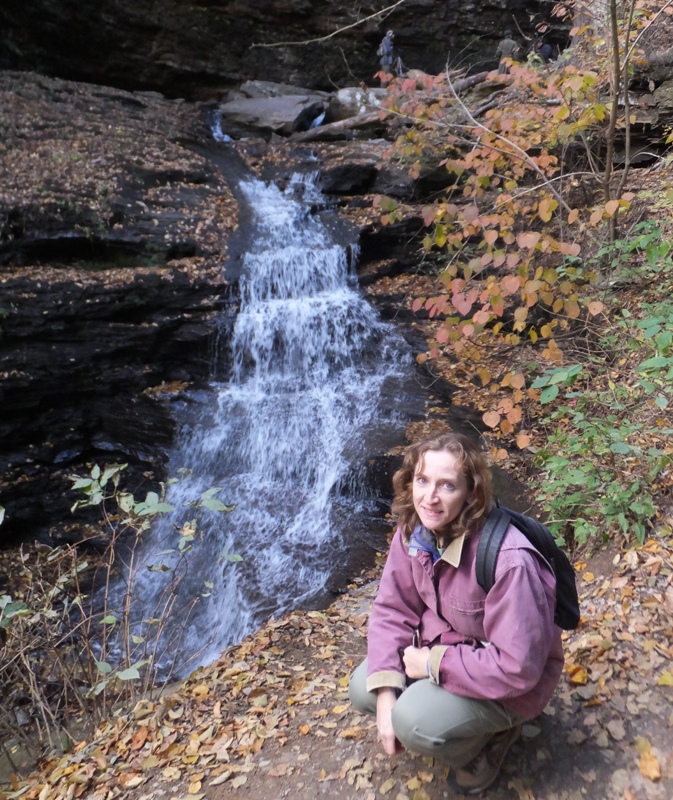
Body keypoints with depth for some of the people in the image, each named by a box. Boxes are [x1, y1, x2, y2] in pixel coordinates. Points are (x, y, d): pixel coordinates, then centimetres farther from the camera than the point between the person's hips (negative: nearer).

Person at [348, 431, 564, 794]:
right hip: (443, 645, 7)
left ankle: (491, 734, 6)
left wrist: (434, 664, -23)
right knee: (363, 690, -3)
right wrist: (385, 692, -16)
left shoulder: (508, 560, -36)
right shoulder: (414, 529, -14)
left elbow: (517, 668, -32)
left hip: (511, 681, -6)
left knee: (414, 721, -26)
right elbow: (392, 609, -7)